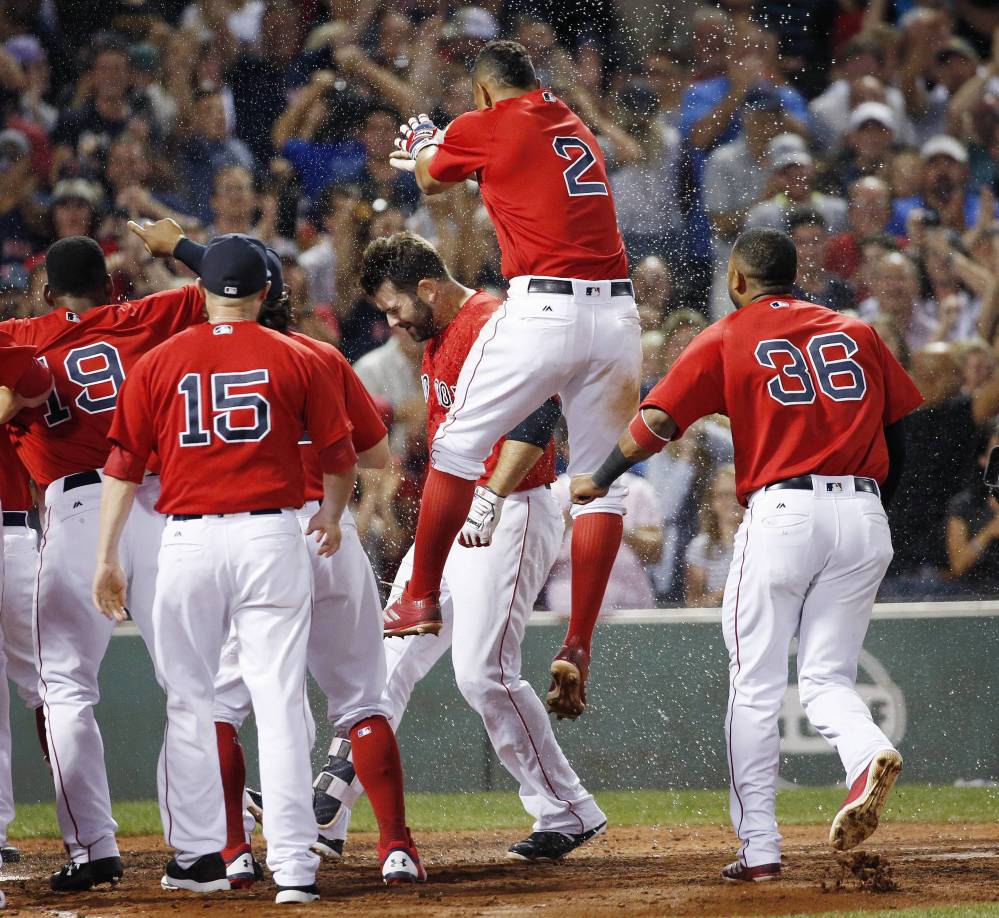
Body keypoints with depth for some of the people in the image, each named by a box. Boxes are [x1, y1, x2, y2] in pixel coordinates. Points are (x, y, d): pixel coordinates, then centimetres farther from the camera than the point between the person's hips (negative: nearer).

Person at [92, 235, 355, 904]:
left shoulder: (158, 364, 5)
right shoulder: (300, 361, 4)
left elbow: (124, 467, 3)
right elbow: (341, 460, 7)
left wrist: (108, 558, 7)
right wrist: (331, 519, 26)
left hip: (188, 541, 0)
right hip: (272, 537, 0)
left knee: (188, 702, 11)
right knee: (281, 703, -2)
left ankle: (199, 853, 12)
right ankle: (293, 865, -7)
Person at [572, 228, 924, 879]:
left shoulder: (726, 340, 5)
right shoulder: (856, 332, 16)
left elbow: (659, 421, -3)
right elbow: (899, 432, 13)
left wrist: (601, 481, 10)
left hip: (782, 510, -3)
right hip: (864, 518, 3)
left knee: (756, 689, 6)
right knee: (827, 679, 10)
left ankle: (759, 849, 3)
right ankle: (870, 756, -23)